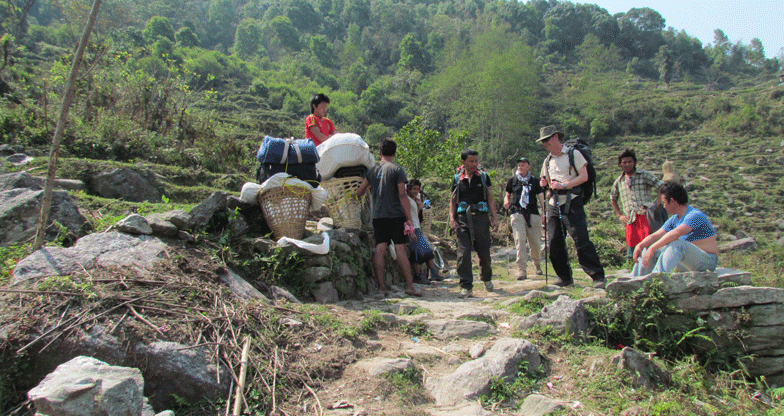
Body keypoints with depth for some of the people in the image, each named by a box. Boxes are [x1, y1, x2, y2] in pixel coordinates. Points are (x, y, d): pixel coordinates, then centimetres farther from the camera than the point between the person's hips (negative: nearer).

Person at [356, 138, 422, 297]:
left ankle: (381, 286, 2)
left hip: (378, 216, 4)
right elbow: (402, 195, -9)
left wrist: (369, 189, 36)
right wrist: (409, 219, -7)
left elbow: (359, 192, 13)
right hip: (396, 215, -4)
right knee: (400, 249, -3)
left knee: (379, 249, 2)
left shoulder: (372, 170, 10)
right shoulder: (397, 169, -3)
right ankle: (409, 286, -1)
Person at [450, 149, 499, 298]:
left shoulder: (483, 177, 10)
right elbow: (453, 201, 13)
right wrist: (452, 219, 0)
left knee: (484, 252, 5)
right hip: (463, 219, 0)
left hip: (481, 217, 0)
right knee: (463, 253, -9)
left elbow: (491, 199, 10)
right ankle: (466, 287, -4)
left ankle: (487, 279, 32)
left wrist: (495, 218, 1)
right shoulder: (457, 179, 9)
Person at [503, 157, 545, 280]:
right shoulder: (512, 180, 12)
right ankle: (522, 270, -15)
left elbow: (541, 197, 5)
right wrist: (506, 202, -4)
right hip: (517, 213, -1)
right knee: (520, 240, -14)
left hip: (533, 214, 1)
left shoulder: (535, 180, 11)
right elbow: (507, 195, 20)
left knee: (535, 242, 4)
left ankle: (537, 265, 30)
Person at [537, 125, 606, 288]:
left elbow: (584, 176, -6)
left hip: (571, 203, -6)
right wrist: (544, 183, 4)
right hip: (553, 204, 6)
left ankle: (598, 276, -6)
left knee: (581, 240, -13)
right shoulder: (547, 161, 20)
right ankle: (565, 278, 14)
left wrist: (564, 185, -16)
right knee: (554, 243, 2)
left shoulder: (573, 154, 3)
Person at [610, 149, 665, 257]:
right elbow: (613, 199, 31)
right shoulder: (619, 182, 19)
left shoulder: (644, 175, 9)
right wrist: (620, 215, 18)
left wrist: (657, 203, -10)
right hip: (631, 219, 3)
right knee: (632, 254, -4)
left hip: (646, 214, -3)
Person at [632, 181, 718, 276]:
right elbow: (655, 236, 4)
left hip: (707, 261, -8)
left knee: (677, 245, -35)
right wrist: (640, 245, -15)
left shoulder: (695, 215, -19)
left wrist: (653, 248, -39)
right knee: (647, 248, 2)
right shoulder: (674, 219, 8)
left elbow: (676, 233, -35)